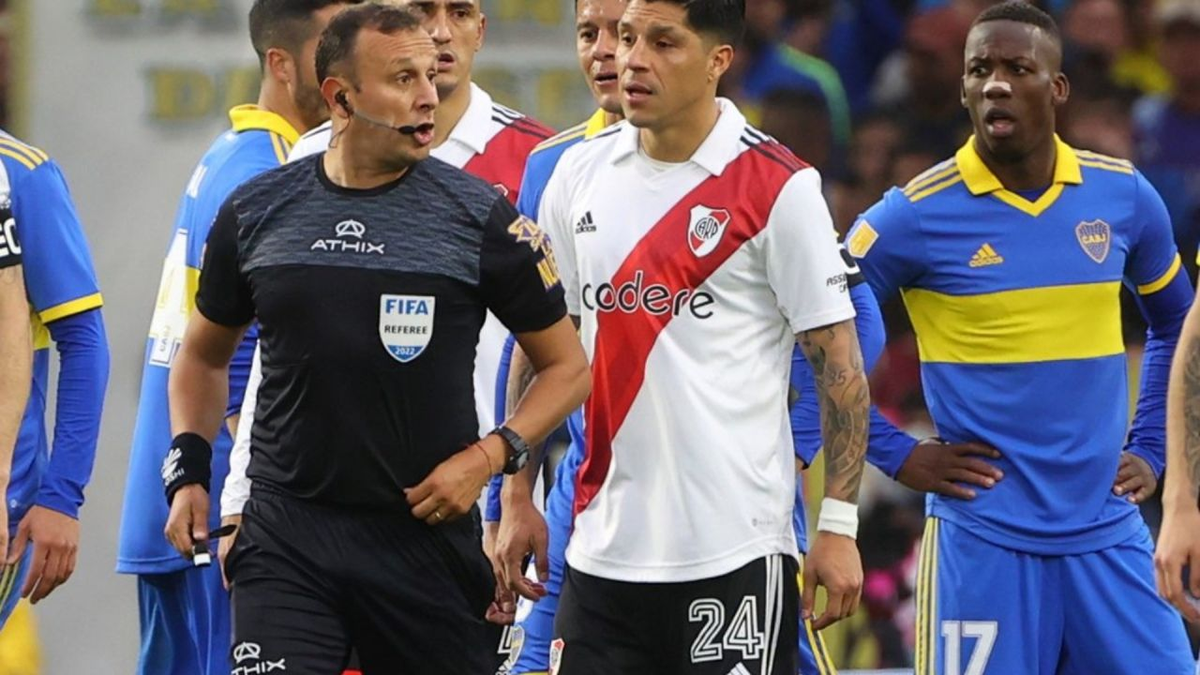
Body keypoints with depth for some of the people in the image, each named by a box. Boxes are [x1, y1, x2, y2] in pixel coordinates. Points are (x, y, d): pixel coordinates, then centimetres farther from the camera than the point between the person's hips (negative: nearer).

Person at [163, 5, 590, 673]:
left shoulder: (479, 215, -2)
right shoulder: (256, 212, 5)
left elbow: (567, 366, 4)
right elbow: (205, 354, 20)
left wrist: (489, 456, -10)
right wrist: (190, 470, 6)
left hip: (425, 536, -1)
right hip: (287, 536, 1)